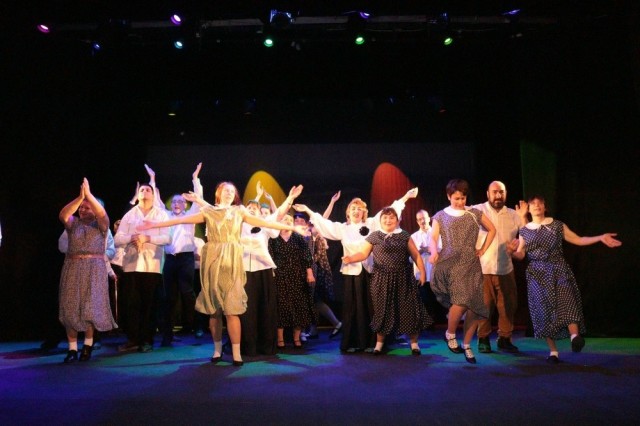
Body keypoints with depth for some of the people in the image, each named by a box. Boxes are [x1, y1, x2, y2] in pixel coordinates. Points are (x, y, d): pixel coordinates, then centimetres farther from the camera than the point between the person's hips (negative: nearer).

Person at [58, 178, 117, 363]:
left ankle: (88, 345, 15)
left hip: (94, 270, -2)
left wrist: (89, 195, -23)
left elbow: (102, 214, -17)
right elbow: (62, 215, -11)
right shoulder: (73, 223, 10)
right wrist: (79, 197, -22)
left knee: (90, 307, -4)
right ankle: (72, 349, 8)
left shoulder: (101, 225, 5)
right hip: (72, 269, 2)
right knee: (70, 308, 0)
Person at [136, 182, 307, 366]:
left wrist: (291, 227, 2)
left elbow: (262, 222, 6)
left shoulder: (239, 211, 11)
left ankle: (236, 353, -4)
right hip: (212, 262, 1)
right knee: (213, 309, 5)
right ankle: (217, 349, 19)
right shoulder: (208, 211, 11)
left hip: (231, 263, -1)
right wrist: (155, 224, 2)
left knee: (231, 309, -8)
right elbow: (183, 219, 7)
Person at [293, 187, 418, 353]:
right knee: (352, 308, 4)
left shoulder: (371, 224, 6)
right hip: (351, 272, 0)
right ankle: (351, 343, 10)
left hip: (369, 271, 0)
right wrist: (308, 210, 1)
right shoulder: (342, 228, 9)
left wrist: (405, 197, 1)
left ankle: (370, 342, 11)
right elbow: (323, 223, 6)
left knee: (369, 307, 4)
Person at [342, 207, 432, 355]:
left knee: (408, 309, 3)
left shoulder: (404, 236, 6)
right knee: (382, 310, 5)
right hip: (382, 280, -1)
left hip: (403, 279, 1)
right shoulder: (374, 236, 3)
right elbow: (363, 253, -1)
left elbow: (416, 255, 9)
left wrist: (422, 272, 4)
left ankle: (414, 342, 19)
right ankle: (379, 342, 21)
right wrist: (351, 258, -19)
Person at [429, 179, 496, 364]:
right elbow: (433, 239, -3)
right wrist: (434, 252, -23)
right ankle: (450, 334, 3)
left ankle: (467, 346, 15)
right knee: (462, 301, -23)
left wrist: (483, 250, 13)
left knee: (474, 306, -1)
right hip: (450, 264, -3)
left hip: (471, 265, 3)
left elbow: (492, 229, 23)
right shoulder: (441, 216, 7)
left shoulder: (474, 213, 12)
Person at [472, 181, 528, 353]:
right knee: (484, 305, 3)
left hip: (506, 269, 4)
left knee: (508, 305, 8)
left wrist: (523, 217, -8)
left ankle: (504, 339, 21)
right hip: (482, 268, -3)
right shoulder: (477, 211, -2)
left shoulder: (513, 214, 8)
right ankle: (483, 339, 16)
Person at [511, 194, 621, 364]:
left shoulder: (557, 226, 7)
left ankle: (575, 336, -38)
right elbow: (521, 255, 6)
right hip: (537, 274, 1)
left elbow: (578, 240, 8)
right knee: (544, 310, -2)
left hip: (558, 270, 0)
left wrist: (601, 237, -3)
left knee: (565, 300, -24)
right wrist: (512, 252, -16)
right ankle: (553, 351, 4)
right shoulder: (524, 231, 9)